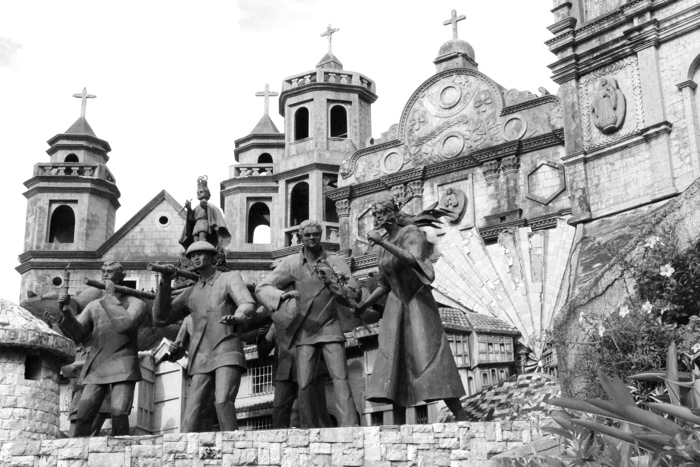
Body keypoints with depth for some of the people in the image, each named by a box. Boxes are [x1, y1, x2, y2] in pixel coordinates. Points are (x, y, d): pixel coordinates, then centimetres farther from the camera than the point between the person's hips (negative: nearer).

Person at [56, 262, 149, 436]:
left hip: (122, 367, -4)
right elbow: (77, 335, 5)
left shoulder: (135, 303, 3)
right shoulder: (93, 306, 15)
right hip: (96, 368, 4)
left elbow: (124, 325, -16)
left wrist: (111, 296, -10)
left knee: (119, 413, -20)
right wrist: (65, 312, -11)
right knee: (83, 416, -8)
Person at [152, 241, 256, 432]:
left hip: (228, 355, -4)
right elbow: (160, 319, 16)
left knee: (223, 402, -27)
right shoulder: (190, 294, 24)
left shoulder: (231, 278, 9)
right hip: (202, 362, 4)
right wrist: (165, 283, 5)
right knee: (192, 413, -12)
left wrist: (236, 317, -36)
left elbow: (248, 307, -10)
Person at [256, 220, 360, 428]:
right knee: (304, 384, -7)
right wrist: (282, 295, -24)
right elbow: (262, 288, -3)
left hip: (330, 328, -1)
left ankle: (350, 429, -20)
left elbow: (355, 293, -6)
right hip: (305, 332, 1)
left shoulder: (334, 261, 0)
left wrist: (331, 281, -23)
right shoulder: (291, 263, 1)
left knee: (340, 378, -14)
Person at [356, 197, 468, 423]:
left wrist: (382, 242, -28)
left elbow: (413, 259, -28)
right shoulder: (383, 245, 11)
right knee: (394, 363, -4)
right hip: (396, 305, 6)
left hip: (419, 303, -6)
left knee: (431, 361, -11)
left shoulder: (412, 233, -7)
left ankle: (462, 420, -6)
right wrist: (362, 305, 10)